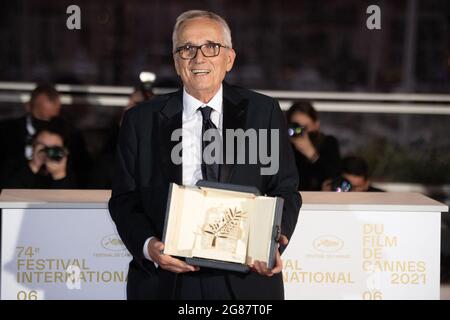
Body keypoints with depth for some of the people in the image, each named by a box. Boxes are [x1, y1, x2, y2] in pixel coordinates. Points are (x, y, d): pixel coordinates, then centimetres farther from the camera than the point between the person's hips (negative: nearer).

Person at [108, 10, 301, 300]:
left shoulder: (264, 113, 2)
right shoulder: (141, 121, 3)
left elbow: (285, 189, 2)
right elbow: (124, 198, 2)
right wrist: (148, 246, -17)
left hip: (246, 282, 0)